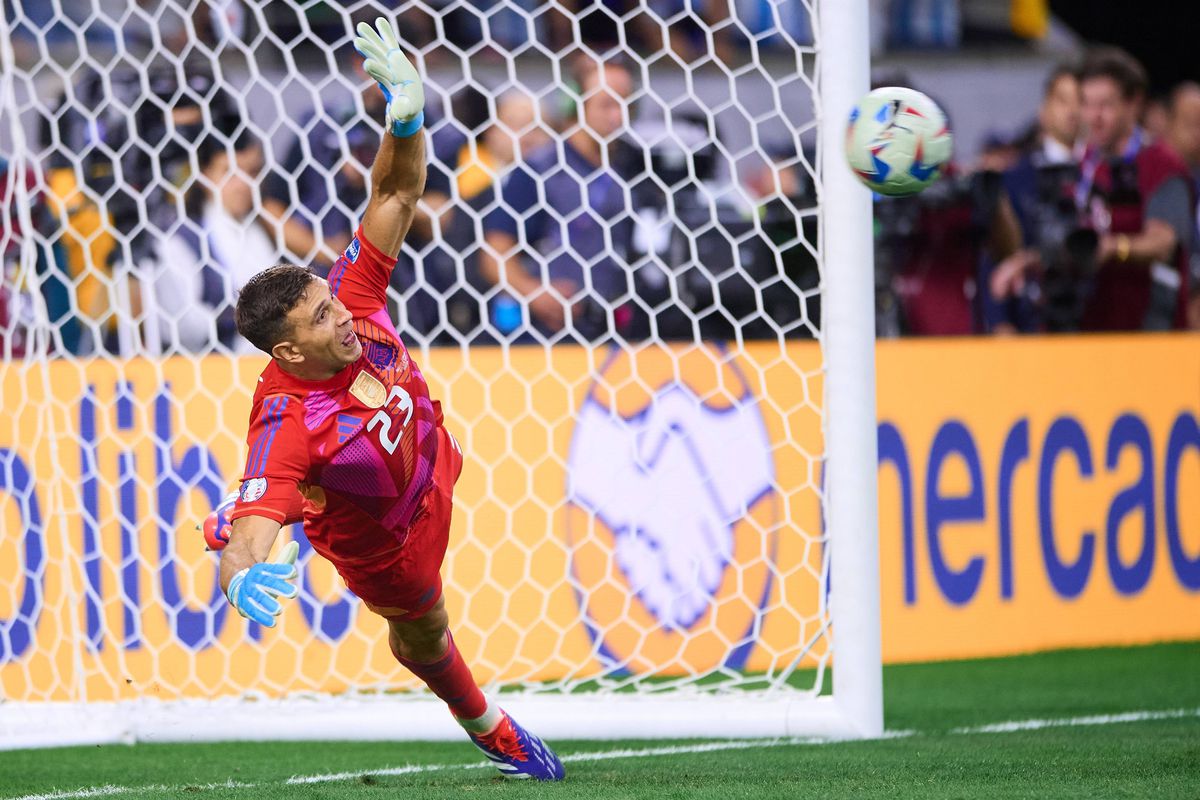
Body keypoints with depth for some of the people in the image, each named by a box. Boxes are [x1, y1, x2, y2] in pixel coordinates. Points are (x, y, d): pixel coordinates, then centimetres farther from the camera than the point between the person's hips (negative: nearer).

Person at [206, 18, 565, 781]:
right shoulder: (288, 427, -47)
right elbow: (248, 536, -54)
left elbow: (396, 195, -32)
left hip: (430, 453, 3)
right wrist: (245, 578, -78)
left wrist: (408, 119, -52)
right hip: (383, 538, -3)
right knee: (422, 631, 27)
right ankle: (486, 726, 57)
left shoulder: (351, 302, -33)